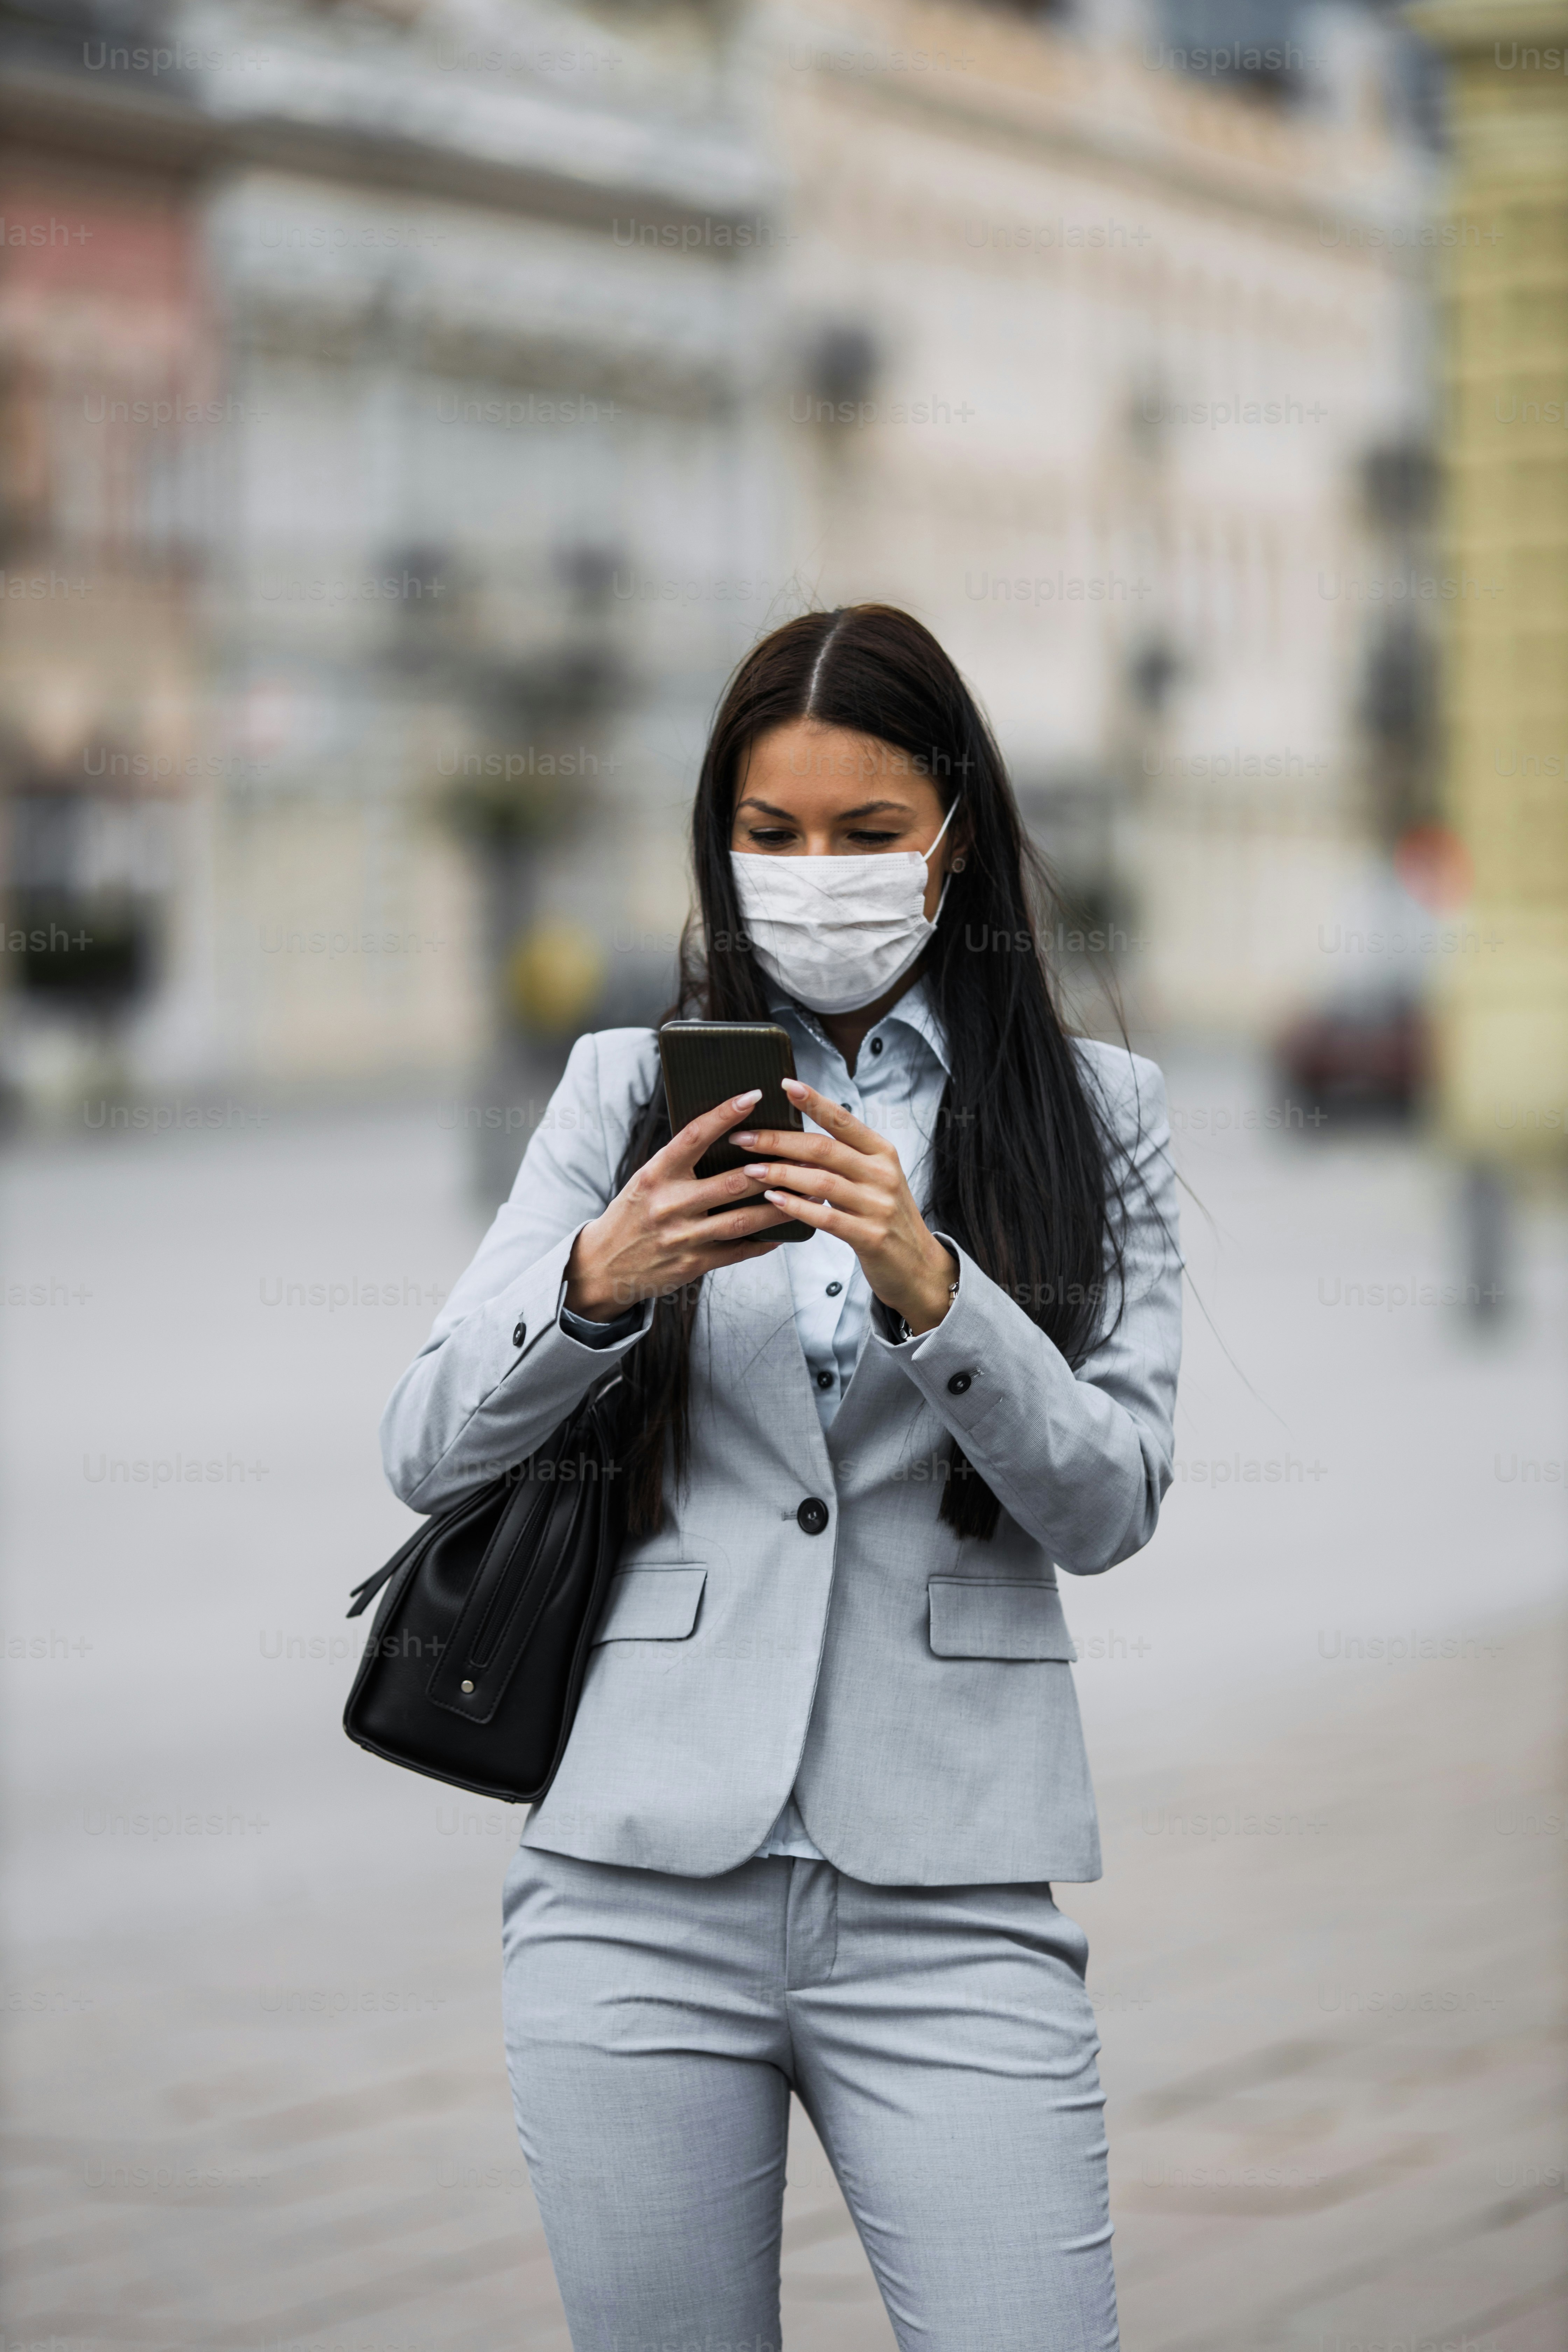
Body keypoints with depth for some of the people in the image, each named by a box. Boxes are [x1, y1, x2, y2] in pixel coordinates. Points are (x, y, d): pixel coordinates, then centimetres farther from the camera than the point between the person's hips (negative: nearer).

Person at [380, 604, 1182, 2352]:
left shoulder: (1090, 1113, 8)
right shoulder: (632, 1088, 10)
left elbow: (1111, 1504, -2)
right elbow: (427, 1452, 3)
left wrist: (930, 1289, -18)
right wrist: (598, 1279, -16)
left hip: (946, 1896, -1)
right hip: (642, 1882, 1)